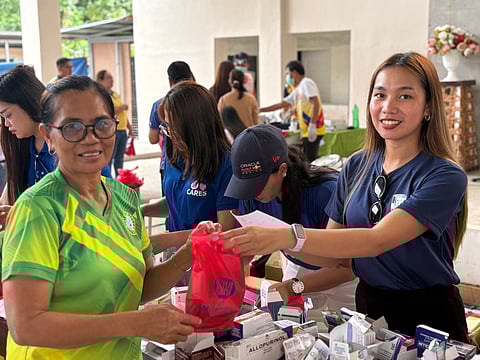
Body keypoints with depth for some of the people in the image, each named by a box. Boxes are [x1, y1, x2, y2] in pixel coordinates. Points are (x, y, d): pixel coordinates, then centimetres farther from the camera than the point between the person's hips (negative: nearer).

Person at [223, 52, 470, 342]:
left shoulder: (445, 176, -19)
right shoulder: (357, 166, -2)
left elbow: (378, 240, -33)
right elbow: (338, 254, -2)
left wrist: (289, 237, -45)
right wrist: (270, 240, -19)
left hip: (428, 315, -4)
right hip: (368, 306, 5)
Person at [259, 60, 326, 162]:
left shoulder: (306, 83, -5)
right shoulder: (297, 91, 22)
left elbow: (316, 103, -17)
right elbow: (281, 104, 28)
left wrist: (312, 125, -25)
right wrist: (259, 110, 28)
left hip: (314, 131, -9)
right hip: (306, 132, 9)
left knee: (310, 161, -12)